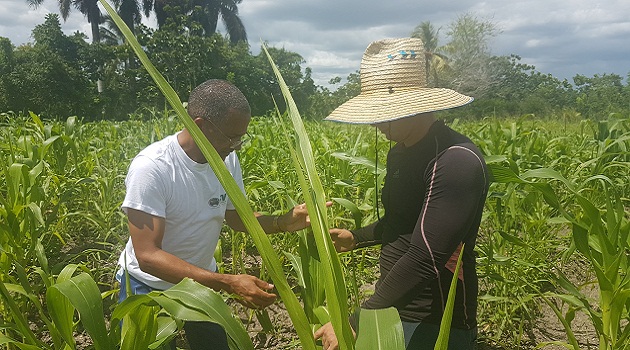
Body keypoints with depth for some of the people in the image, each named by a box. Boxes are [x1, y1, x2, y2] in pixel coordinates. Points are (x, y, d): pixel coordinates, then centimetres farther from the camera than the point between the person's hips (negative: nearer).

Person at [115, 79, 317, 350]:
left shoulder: (227, 159, -12)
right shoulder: (151, 168, -30)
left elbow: (235, 217, 1)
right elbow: (147, 255, -33)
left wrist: (284, 222, -19)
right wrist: (228, 283, -40)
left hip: (203, 280, 5)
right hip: (150, 286, -5)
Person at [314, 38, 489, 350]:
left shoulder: (456, 161, -24)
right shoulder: (401, 152, 6)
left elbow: (424, 259, -29)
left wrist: (355, 323, -26)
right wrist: (356, 238, 8)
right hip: (391, 307, 8)